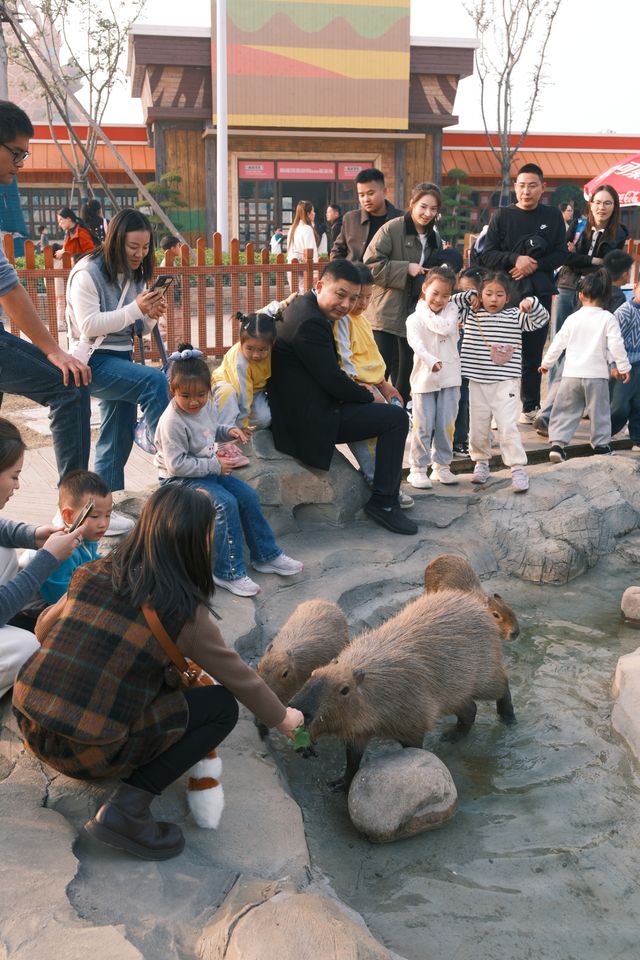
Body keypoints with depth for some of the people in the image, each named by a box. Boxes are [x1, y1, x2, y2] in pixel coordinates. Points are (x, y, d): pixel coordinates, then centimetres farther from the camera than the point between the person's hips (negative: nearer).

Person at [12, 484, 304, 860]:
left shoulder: (94, 574, 1)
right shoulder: (184, 612, -11)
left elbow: (44, 630, 18)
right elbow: (241, 679, 3)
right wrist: (282, 717, 22)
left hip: (30, 727, 6)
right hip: (87, 753, -6)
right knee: (223, 705, 4)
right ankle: (127, 808, -5)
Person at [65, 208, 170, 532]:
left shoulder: (134, 274, 10)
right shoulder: (88, 272, -12)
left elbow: (138, 328, 14)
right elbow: (89, 325, -20)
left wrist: (151, 315, -9)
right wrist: (135, 309, -25)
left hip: (121, 359, 8)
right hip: (94, 361, -8)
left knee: (119, 435, 7)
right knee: (155, 381, -29)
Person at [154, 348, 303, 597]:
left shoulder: (206, 406, 0)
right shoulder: (172, 422, -25)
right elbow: (176, 464, -26)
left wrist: (229, 431, 1)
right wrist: (214, 465, -23)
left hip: (208, 469, 9)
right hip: (178, 478, -8)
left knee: (248, 496, 0)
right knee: (226, 503, -26)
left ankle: (266, 556, 16)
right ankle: (229, 572, -19)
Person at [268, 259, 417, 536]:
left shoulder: (303, 307, 11)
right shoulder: (310, 322, -22)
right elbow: (332, 379, -21)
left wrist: (355, 389, 5)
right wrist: (365, 395, -3)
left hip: (299, 412, 11)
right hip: (311, 421, -11)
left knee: (384, 412, 27)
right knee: (396, 419, -9)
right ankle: (384, 502, -3)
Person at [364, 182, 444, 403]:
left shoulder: (434, 238, 13)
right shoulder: (392, 229, -9)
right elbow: (371, 265, -16)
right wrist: (406, 268, -19)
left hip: (415, 316, 7)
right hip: (387, 313, -6)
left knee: (406, 374, 13)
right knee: (381, 371, -7)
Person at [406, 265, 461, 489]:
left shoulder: (451, 309, 5)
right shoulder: (414, 319, -4)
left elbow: (446, 328, -17)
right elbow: (417, 344, -22)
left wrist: (426, 314, -8)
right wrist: (432, 361, -39)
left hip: (449, 377, 3)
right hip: (424, 378, -2)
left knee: (446, 425, 7)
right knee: (423, 427, 1)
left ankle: (442, 466, 20)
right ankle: (418, 469, 9)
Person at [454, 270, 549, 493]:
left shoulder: (515, 316, 1)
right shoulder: (470, 315, 6)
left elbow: (541, 320, -6)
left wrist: (532, 303, -22)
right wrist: (469, 297, 1)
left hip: (505, 382, -3)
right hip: (477, 382, 3)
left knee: (508, 426, -10)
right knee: (478, 426, 11)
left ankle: (518, 469, -5)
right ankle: (481, 462, 31)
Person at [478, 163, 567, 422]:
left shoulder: (553, 216, 7)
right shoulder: (502, 215, 2)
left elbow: (561, 254, 5)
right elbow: (487, 255, -2)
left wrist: (536, 264, -11)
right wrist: (514, 259, -17)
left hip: (540, 294, 2)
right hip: (507, 293, -1)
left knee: (533, 353, 6)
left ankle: (530, 406, 16)